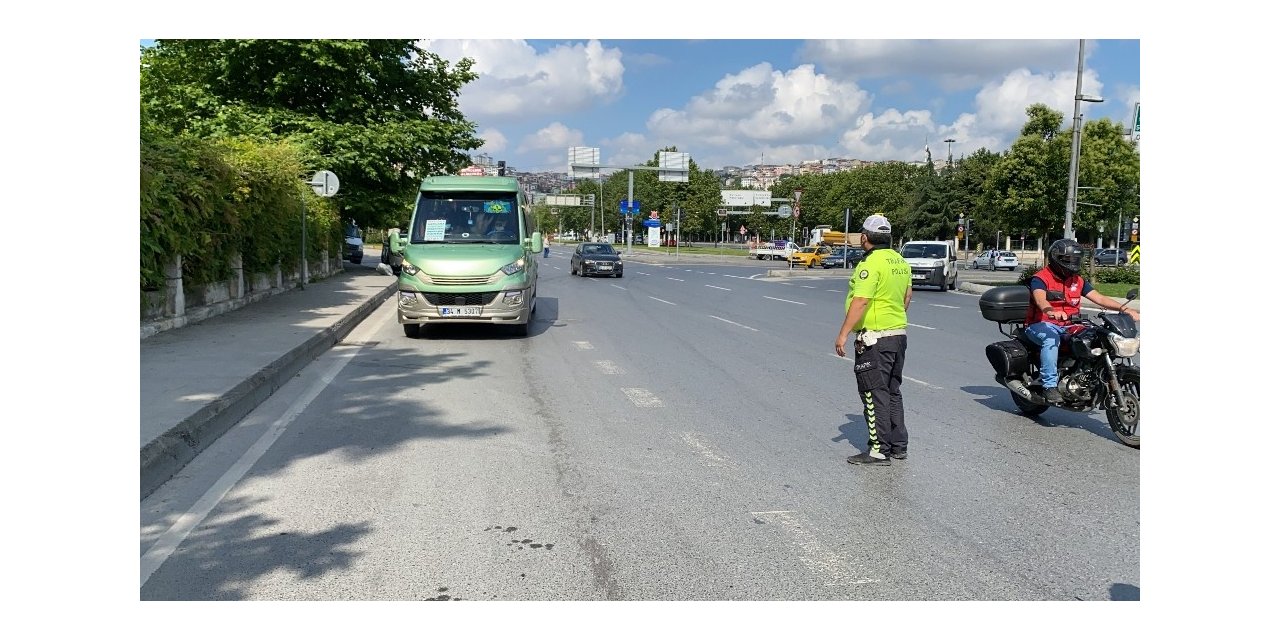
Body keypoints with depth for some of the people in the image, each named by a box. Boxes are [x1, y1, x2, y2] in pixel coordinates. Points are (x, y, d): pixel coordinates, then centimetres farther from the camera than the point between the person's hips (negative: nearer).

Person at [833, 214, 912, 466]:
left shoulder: (871, 263, -17)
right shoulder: (900, 261, 11)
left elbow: (860, 301, -24)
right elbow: (907, 297, 18)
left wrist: (843, 333, -23)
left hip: (874, 338, -9)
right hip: (899, 334, 9)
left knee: (874, 395, -4)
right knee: (893, 392, 16)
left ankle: (879, 450, -1)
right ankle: (898, 446, 23)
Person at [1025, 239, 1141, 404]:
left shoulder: (1077, 280, 14)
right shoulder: (1040, 278, -8)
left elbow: (1099, 298, 6)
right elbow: (1040, 299, -29)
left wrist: (1124, 309, -10)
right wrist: (1052, 312, -52)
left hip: (1068, 327, 6)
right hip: (1041, 324, -6)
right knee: (1051, 339, -38)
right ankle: (1050, 385, -38)